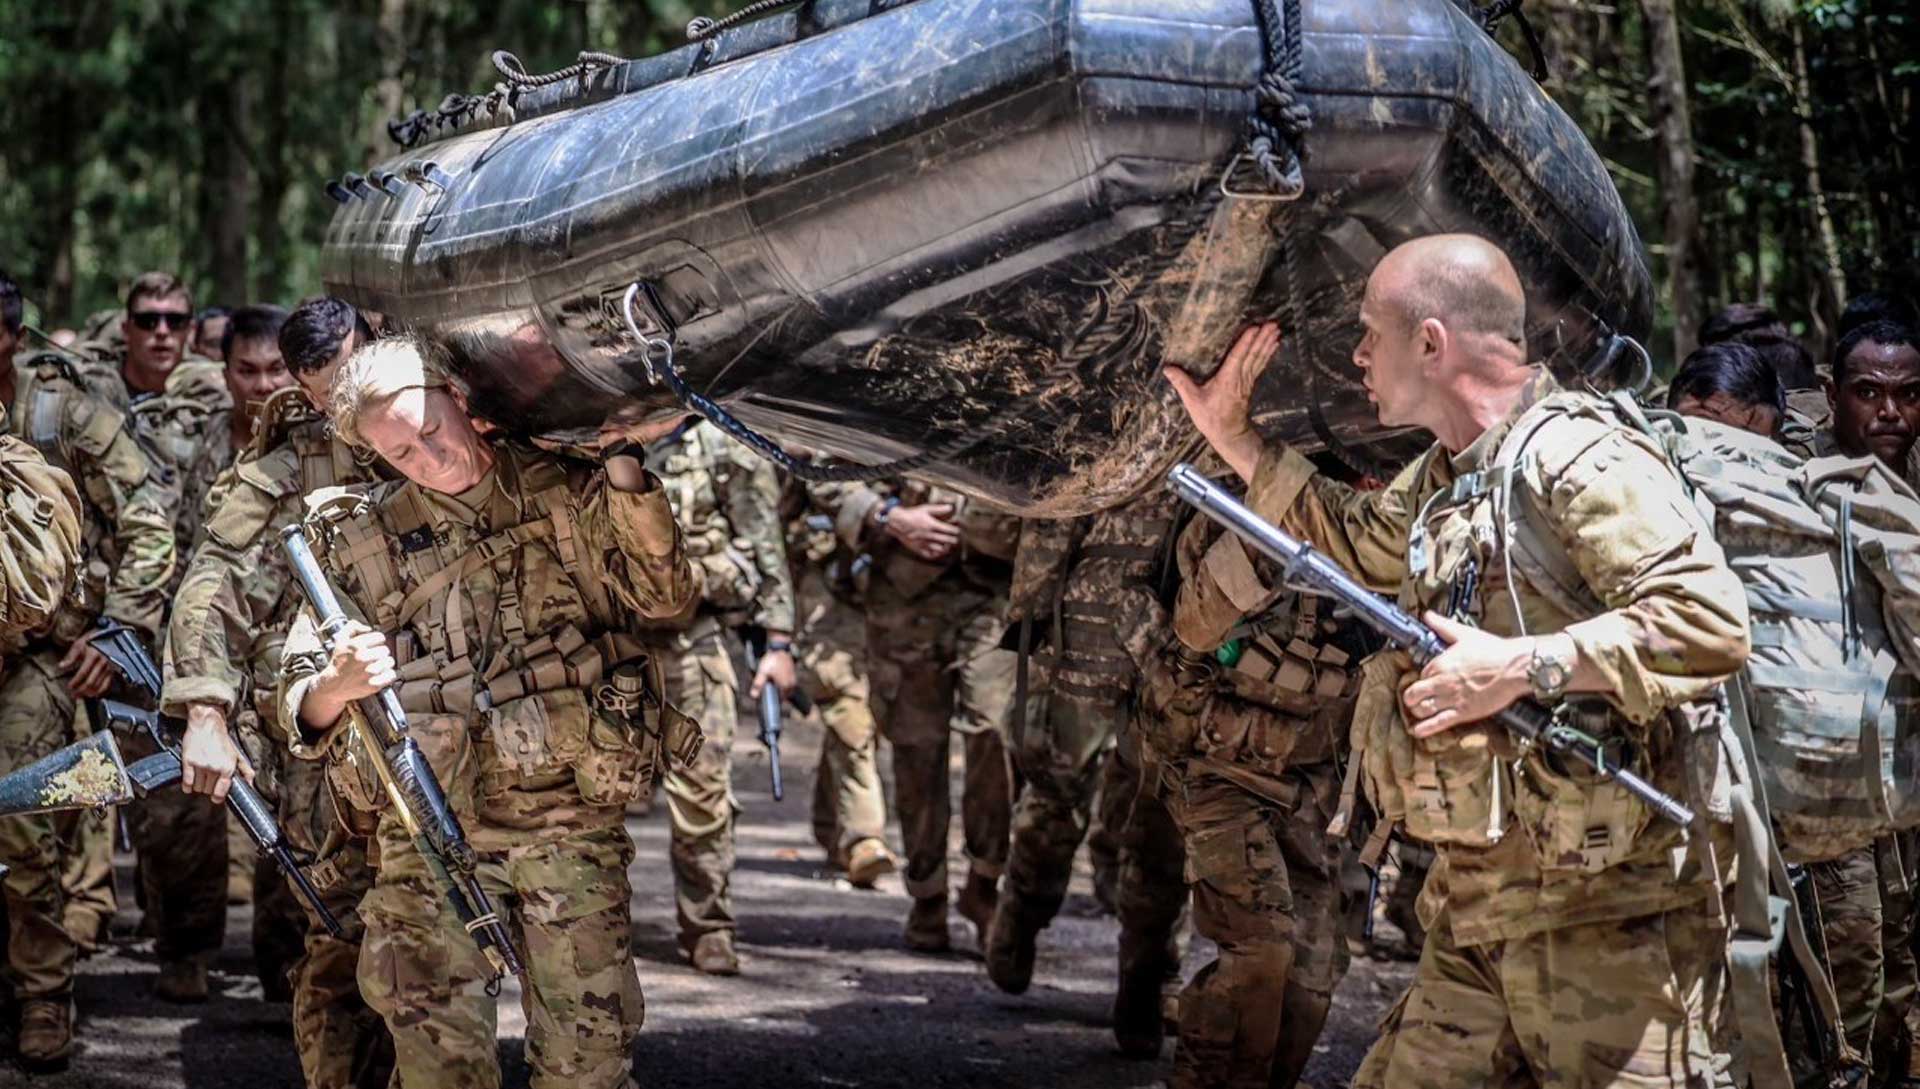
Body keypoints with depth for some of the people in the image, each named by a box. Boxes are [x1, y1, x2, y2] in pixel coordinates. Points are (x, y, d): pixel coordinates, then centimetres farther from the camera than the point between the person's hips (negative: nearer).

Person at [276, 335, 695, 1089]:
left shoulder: (564, 490, 5)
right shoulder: (362, 539, 5)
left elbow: (662, 595, -3)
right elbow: (299, 710, 3)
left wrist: (623, 469, -14)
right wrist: (339, 685, -20)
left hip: (572, 821, 0)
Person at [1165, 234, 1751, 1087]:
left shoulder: (1576, 458, -12)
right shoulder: (1439, 481, 17)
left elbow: (1712, 620, -22)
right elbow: (1353, 540, 40)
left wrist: (1521, 666, -22)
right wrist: (1236, 441, 35)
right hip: (1474, 915, 9)